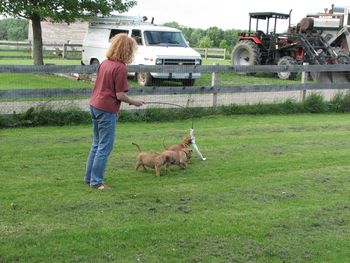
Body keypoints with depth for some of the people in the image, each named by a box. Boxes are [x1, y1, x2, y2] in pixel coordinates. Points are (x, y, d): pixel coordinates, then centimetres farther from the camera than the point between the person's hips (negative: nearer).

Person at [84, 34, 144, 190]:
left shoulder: (105, 63, 8)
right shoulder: (120, 68, -16)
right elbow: (120, 95, -17)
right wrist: (133, 102, 0)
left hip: (94, 105, 9)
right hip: (107, 110, -9)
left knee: (97, 144, 19)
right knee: (105, 147, 1)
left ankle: (89, 177, 26)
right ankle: (96, 181, 7)